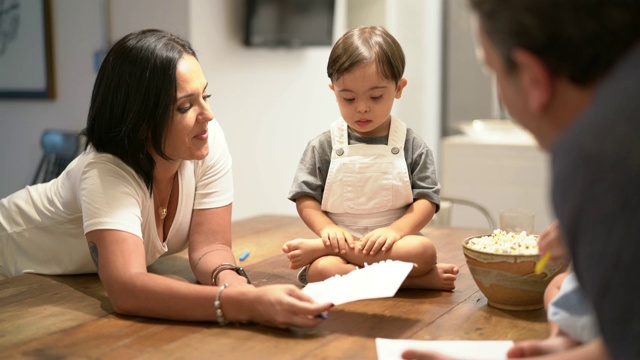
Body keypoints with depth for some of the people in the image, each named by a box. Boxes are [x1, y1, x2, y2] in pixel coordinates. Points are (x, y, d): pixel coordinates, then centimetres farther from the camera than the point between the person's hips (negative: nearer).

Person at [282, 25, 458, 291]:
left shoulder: (411, 146, 4)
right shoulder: (323, 147, 5)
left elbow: (426, 200, -1)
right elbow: (305, 198, 3)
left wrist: (394, 230, -19)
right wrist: (329, 229, -16)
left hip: (390, 244, 1)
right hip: (341, 240, -1)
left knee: (423, 249, -33)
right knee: (321, 270, -34)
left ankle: (317, 248, -21)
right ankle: (418, 280, -27)